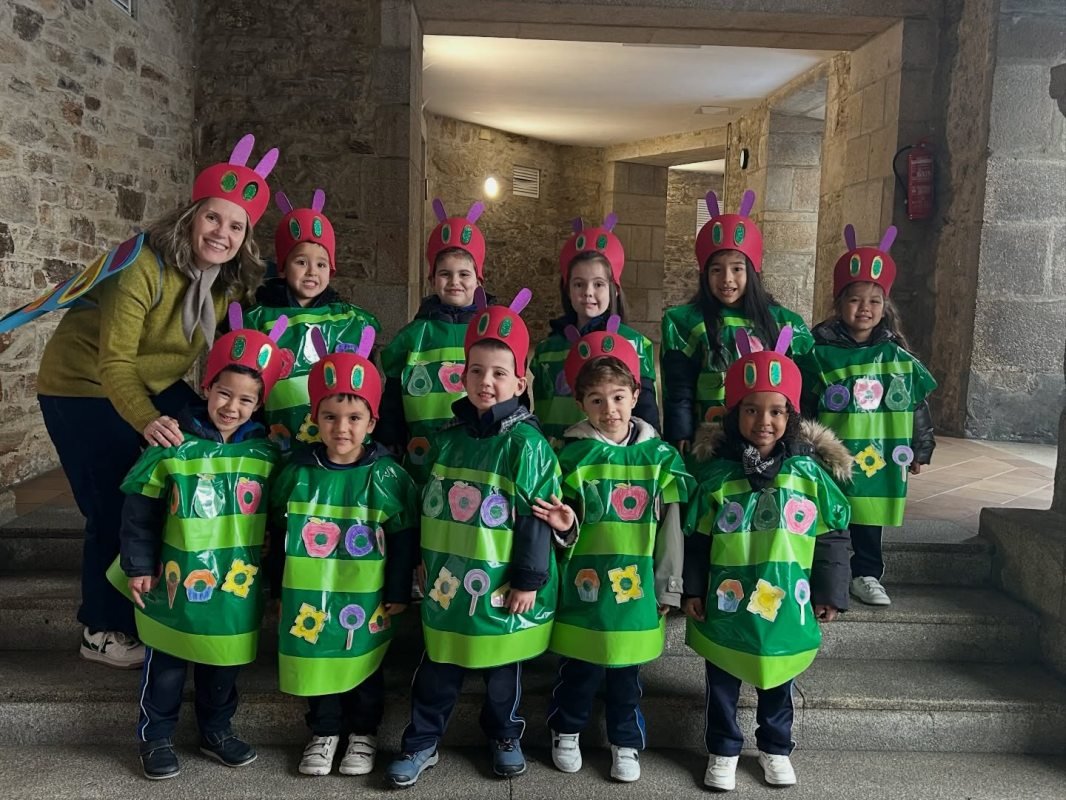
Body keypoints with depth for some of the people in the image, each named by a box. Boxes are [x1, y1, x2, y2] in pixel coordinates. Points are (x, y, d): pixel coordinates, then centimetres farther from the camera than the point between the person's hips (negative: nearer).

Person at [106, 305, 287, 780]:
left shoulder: (265, 453, -4)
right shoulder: (172, 448, -13)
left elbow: (275, 517, 6)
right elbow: (140, 513, -6)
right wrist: (139, 566, -6)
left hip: (237, 588, 3)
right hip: (176, 585, -2)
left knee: (224, 667, 18)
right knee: (165, 667, 14)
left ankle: (216, 731, 38)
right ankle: (155, 738, 32)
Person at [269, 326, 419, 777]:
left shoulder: (387, 476, -13)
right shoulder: (297, 473, -6)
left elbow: (404, 539, -6)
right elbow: (278, 533, 6)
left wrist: (398, 593, -3)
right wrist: (279, 590, 9)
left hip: (365, 599, -2)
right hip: (310, 598, 2)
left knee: (365, 668, 15)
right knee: (318, 665, 16)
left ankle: (363, 733, 36)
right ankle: (324, 732, 37)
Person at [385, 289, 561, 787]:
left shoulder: (526, 443, -14)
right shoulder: (448, 439, 2)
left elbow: (536, 518, -14)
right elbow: (429, 506, 13)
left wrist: (528, 579, -13)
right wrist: (425, 561, 15)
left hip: (501, 586, -4)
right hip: (447, 583, 4)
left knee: (502, 671, 16)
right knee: (437, 670, 14)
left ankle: (504, 737, 38)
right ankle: (421, 743, 30)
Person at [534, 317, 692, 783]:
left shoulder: (659, 456, -3)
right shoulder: (572, 456, -5)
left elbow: (670, 527, 1)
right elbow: (561, 520, 4)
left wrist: (668, 589, 3)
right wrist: (561, 526, -20)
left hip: (636, 589, 1)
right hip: (584, 587, 0)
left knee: (627, 675, 15)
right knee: (578, 671, 13)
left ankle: (626, 744, 35)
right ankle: (566, 733, 37)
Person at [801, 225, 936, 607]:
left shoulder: (898, 357, 2)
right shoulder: (822, 353, -7)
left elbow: (917, 406, 9)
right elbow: (803, 407, -5)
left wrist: (920, 449, 11)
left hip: (879, 459, 3)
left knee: (868, 518, 15)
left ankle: (866, 575, 29)